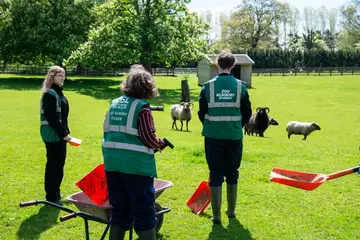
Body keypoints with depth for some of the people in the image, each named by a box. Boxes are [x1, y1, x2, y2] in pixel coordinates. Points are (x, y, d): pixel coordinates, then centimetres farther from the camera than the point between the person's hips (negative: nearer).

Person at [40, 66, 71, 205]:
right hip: (53, 135, -10)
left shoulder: (58, 92, 16)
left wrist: (65, 132, 16)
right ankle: (52, 197, 2)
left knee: (58, 163, 16)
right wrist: (63, 133, -20)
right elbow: (51, 117, -22)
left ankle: (54, 193, 28)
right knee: (54, 164, -5)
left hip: (59, 134, 10)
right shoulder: (50, 94, -15)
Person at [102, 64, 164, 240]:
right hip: (136, 165, -6)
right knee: (144, 213, 3)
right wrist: (159, 144, 6)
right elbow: (148, 137, -12)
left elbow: (108, 133, 11)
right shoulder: (142, 106, -8)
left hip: (112, 163, 6)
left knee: (119, 212, 16)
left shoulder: (114, 104, 10)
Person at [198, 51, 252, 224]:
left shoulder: (208, 86, -7)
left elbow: (202, 113, -1)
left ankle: (216, 215, 5)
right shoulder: (240, 86, -4)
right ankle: (231, 210, 28)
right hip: (234, 137, 1)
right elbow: (247, 113, 2)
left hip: (213, 137, -1)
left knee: (215, 175, 5)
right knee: (232, 174, 17)